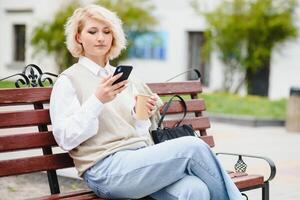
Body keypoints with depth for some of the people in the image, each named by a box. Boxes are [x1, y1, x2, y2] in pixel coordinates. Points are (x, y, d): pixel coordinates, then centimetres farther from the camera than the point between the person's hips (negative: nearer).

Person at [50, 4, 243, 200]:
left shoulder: (125, 76, 21)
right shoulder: (69, 80, 6)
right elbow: (65, 138, -4)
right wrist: (97, 101, -14)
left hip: (143, 157, 5)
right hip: (106, 170, -5)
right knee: (193, 147, -23)